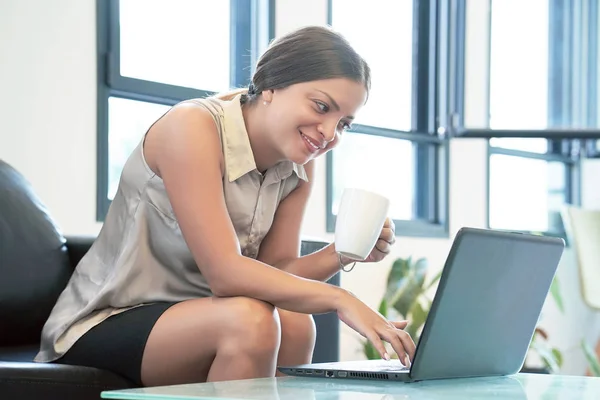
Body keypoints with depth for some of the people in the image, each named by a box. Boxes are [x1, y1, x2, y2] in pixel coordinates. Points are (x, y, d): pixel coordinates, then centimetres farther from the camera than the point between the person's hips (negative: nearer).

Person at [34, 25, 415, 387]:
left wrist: (345, 252, -18)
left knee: (294, 326, -23)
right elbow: (225, 274, -29)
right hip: (103, 325, -6)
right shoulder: (191, 126, -21)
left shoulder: (299, 168, 2)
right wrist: (339, 299, -33)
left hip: (192, 319, 6)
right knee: (249, 320, -31)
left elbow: (276, 274, -1)